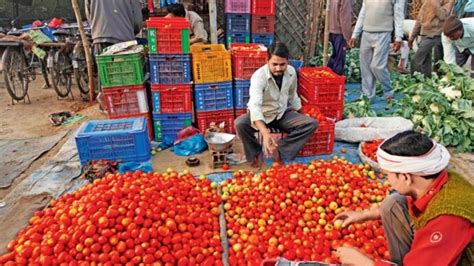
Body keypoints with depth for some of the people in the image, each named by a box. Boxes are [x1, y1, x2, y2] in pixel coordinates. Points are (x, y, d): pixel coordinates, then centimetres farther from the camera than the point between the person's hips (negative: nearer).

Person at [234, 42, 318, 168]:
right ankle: (256, 152, -7)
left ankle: (280, 149, -11)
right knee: (240, 124, -34)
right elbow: (255, 105, -43)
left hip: (282, 114, 5)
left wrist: (299, 115, 18)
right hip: (262, 115, -4)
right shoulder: (259, 76, -28)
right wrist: (265, 133, -57)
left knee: (311, 123, -15)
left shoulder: (291, 72, -10)